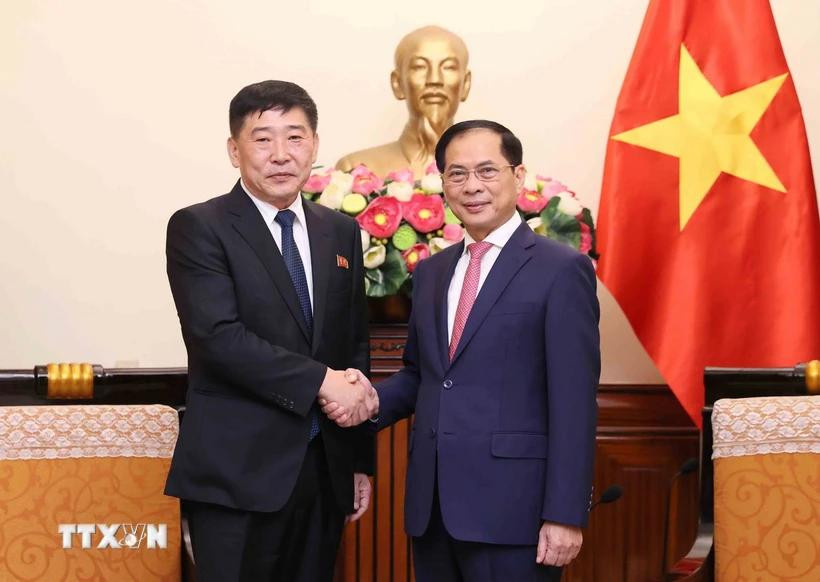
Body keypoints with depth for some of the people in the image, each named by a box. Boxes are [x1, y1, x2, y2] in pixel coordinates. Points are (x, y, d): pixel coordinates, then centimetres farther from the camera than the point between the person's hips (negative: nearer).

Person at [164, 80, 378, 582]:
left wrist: (361, 459, 14)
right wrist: (320, 381, -18)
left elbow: (356, 347, 15)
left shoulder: (341, 232, 12)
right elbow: (219, 336, -17)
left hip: (325, 467, 5)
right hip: (237, 471, -5)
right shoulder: (198, 229, -5)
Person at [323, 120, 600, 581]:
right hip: (432, 506, 6)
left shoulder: (561, 270, -5)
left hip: (511, 508, -6)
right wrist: (371, 400, 0)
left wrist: (565, 515, -14)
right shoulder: (430, 273, 15)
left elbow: (574, 402, -10)